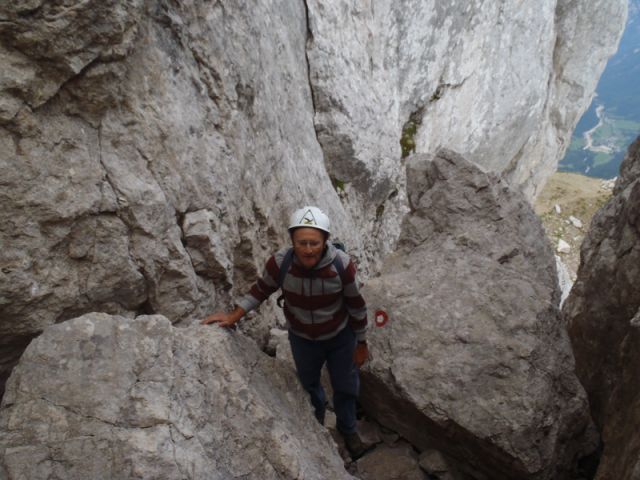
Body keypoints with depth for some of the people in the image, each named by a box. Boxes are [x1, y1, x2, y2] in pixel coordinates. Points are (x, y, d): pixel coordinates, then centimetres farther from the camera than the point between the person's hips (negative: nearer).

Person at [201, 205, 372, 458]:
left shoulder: (342, 264, -31)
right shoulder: (279, 263, -29)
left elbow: (357, 306, -16)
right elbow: (260, 290, -7)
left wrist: (361, 344, -5)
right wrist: (233, 316, -13)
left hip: (340, 337, -1)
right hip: (302, 338, 2)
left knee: (346, 386, 20)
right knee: (308, 383, 28)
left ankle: (348, 430, 52)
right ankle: (317, 418, 63)